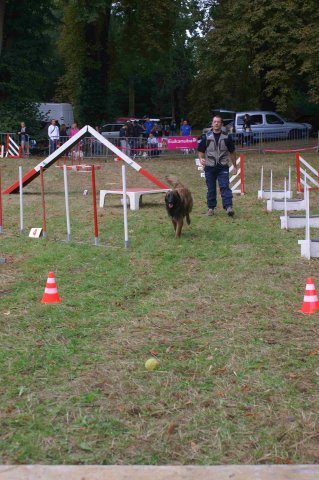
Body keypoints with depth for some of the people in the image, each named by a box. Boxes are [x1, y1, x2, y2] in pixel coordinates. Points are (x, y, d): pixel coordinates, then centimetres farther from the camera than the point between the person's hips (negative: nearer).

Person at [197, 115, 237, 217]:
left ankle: (228, 207, -16)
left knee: (224, 186, -12)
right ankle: (211, 208, 16)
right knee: (211, 189, 7)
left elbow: (232, 152, 13)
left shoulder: (227, 137, 4)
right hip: (209, 167, 1)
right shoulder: (206, 137, 3)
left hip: (223, 167, -1)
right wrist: (201, 159, -13)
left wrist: (234, 166, 14)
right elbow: (201, 151, 8)